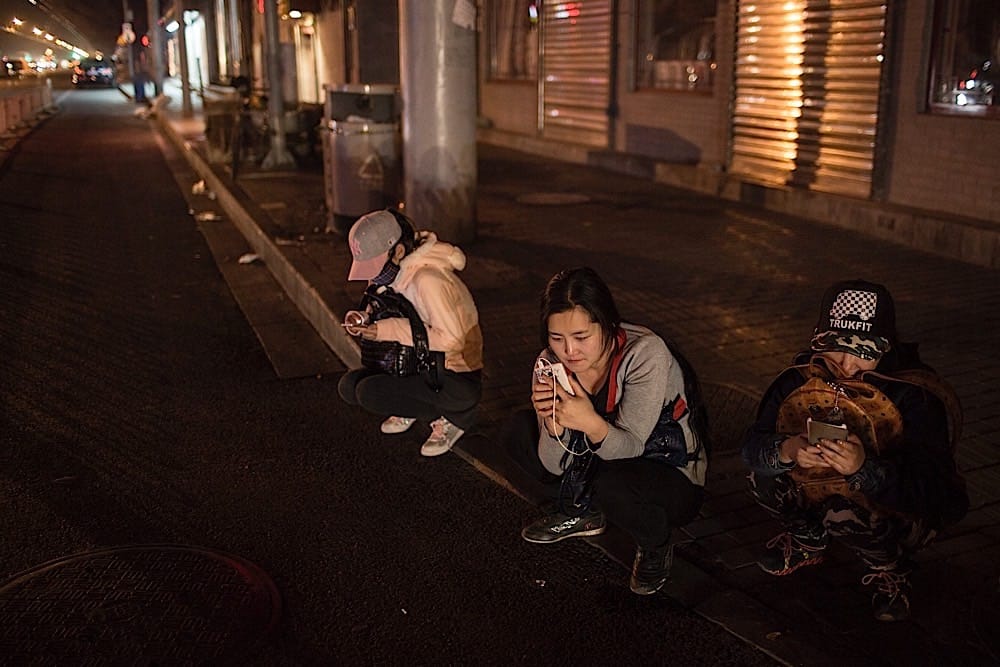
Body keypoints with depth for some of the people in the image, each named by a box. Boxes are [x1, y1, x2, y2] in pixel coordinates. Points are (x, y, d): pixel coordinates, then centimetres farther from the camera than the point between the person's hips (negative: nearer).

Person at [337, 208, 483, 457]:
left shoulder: (427, 279, -26)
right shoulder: (396, 271, 0)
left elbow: (452, 339, -29)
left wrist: (390, 330, -26)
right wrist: (363, 321, -10)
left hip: (458, 380, -8)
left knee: (368, 393, -21)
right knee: (349, 386, -3)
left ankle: (451, 418, -5)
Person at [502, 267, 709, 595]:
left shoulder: (646, 354, -28)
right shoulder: (551, 364, -14)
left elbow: (630, 448, -27)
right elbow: (554, 466, -13)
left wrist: (592, 424, -47)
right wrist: (553, 423, -34)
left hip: (674, 479, -5)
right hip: (600, 465, 5)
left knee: (612, 485, -37)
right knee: (516, 430, -8)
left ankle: (656, 548, -2)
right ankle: (580, 513, 13)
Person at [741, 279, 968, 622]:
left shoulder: (914, 397, -25)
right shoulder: (802, 377, -15)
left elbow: (929, 492, -31)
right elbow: (752, 445, -17)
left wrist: (864, 468, -48)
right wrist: (786, 450, -40)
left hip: (900, 511, -4)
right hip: (819, 492, 4)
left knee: (845, 512, -35)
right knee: (763, 474, -19)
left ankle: (891, 568, 1)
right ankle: (808, 539, 13)